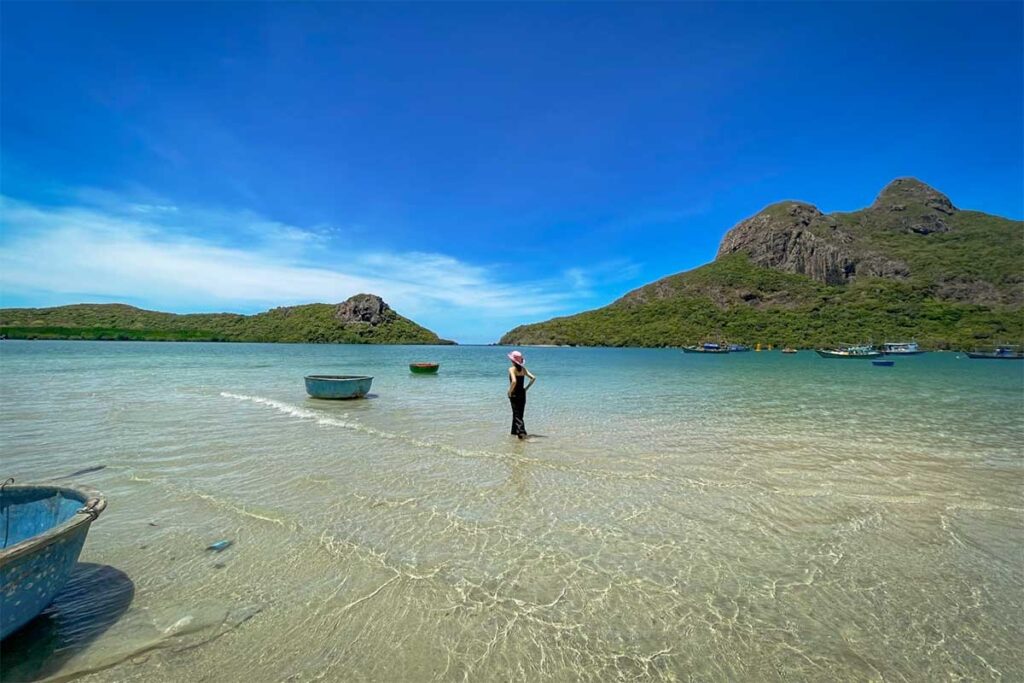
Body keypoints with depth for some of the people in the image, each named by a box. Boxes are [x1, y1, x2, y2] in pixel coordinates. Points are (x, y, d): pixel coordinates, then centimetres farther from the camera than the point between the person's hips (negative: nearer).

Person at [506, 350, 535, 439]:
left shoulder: (512, 369, -14)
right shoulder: (523, 369, 5)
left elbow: (514, 381, -28)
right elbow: (533, 378, 1)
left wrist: (510, 391, -15)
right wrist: (526, 388, 7)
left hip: (514, 394, -6)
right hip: (522, 394, 6)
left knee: (517, 414, -2)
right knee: (519, 414, 17)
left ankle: (522, 432, -14)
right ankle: (514, 432, 28)